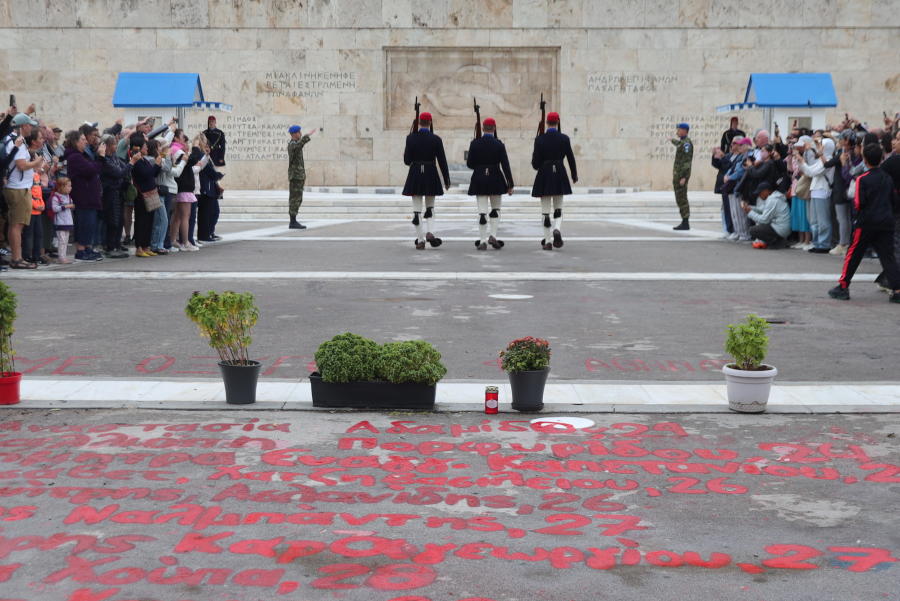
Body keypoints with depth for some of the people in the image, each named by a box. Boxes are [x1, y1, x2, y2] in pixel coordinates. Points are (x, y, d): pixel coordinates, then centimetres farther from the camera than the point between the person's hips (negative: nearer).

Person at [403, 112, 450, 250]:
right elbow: (442, 161, -2)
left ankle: (420, 240, 1)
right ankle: (430, 232, -7)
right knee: (430, 207, 15)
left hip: (415, 175, 0)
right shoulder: (436, 139, -4)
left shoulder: (411, 138, -4)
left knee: (417, 209, 3)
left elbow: (407, 161, -5)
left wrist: (405, 155, 19)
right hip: (431, 175, 0)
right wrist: (447, 180, 6)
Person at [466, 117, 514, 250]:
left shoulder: (475, 143, -2)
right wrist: (510, 185, -1)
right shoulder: (499, 144, -5)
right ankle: (493, 236, 3)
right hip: (495, 179, -1)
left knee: (482, 211, 1)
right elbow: (505, 166, -5)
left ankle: (482, 241, 0)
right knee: (496, 209, 16)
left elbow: (469, 164, 0)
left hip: (479, 179, 1)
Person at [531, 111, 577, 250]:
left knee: (545, 210, 4)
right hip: (560, 174, 1)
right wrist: (574, 175, 19)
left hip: (544, 176, -1)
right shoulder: (564, 138, -2)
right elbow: (571, 158, 4)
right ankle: (557, 229, -13)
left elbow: (536, 164, -7)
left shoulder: (539, 140, -5)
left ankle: (547, 242, 3)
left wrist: (534, 164, 17)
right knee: (558, 208, 14)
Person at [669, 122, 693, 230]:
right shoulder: (682, 142, 15)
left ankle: (685, 223, -9)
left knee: (681, 198, -10)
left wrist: (683, 177, -25)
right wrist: (673, 140, 65)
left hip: (681, 174, -10)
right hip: (678, 173, 10)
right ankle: (684, 222, 12)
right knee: (680, 198, 10)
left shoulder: (686, 143, -14)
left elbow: (686, 161, -20)